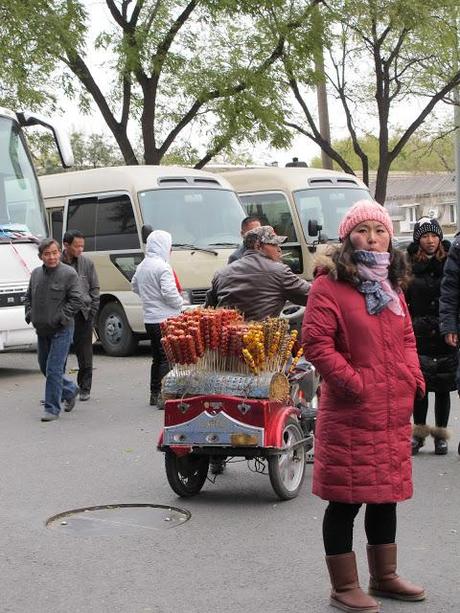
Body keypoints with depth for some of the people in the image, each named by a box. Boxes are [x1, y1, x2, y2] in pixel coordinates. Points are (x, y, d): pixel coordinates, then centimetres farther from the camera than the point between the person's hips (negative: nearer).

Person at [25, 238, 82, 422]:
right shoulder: (36, 274, 9)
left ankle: (52, 408, -2)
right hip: (42, 330, 7)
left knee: (54, 369, -9)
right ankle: (70, 390, 37)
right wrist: (29, 314, 4)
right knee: (44, 367, 17)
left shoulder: (69, 274, -10)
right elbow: (28, 297, 20)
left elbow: (77, 300, -12)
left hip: (61, 331, -7)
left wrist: (61, 317, -18)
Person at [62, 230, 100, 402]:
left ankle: (85, 389, 18)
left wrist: (92, 312, 2)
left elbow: (95, 289, 9)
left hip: (83, 315, 1)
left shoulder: (87, 263, 3)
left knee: (85, 355, 7)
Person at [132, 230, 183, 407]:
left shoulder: (142, 266, 11)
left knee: (157, 357, 17)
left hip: (149, 318, 9)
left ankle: (154, 394, 23)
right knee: (168, 358, -7)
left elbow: (135, 286, 25)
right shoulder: (162, 267, -16)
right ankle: (164, 396, -11)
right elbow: (169, 293, -21)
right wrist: (180, 302, -3)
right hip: (165, 318, -9)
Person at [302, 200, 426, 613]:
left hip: (395, 412, 8)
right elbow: (315, 342, -15)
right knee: (346, 500, 1)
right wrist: (354, 382, -17)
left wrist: (415, 377, 6)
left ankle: (385, 577, 32)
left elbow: (407, 338, 23)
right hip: (350, 413, -8)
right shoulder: (329, 287, -9)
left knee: (386, 495, 17)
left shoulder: (393, 287, 16)